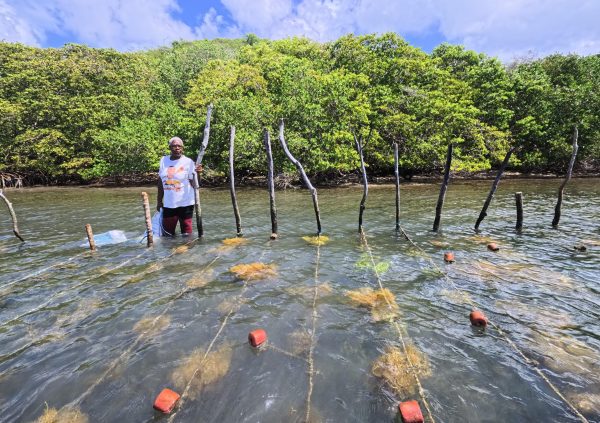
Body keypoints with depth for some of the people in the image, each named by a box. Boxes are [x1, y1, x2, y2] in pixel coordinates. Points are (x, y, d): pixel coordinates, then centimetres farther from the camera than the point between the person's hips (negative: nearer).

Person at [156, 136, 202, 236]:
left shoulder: (188, 162, -7)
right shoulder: (164, 160, 5)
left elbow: (194, 185, -12)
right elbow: (161, 182, 13)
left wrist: (197, 173, -29)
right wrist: (159, 201, 15)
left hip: (185, 204, -4)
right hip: (168, 205, 4)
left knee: (186, 234, 3)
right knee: (167, 234, 13)